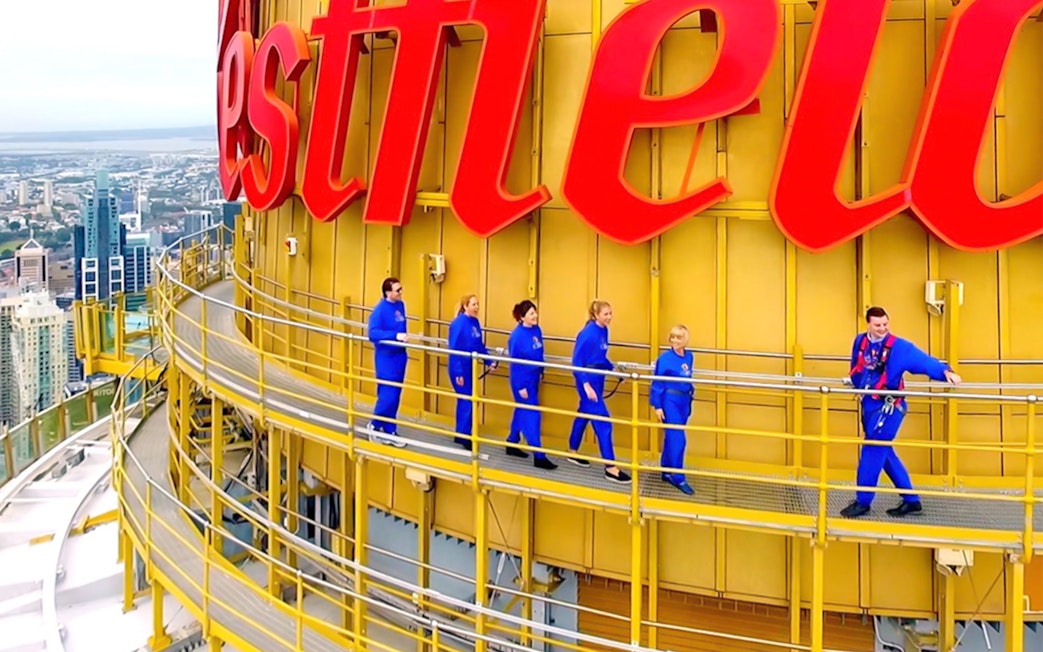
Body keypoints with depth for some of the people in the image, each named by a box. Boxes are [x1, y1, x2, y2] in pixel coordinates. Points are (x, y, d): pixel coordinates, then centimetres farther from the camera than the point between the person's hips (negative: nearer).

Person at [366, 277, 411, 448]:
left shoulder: (400, 305, 6)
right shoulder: (380, 309, -17)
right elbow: (373, 333, -25)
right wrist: (396, 336, -32)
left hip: (399, 355, 7)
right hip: (386, 357, -7)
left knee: (394, 396, 11)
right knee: (388, 395, -7)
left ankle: (389, 431, 19)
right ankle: (375, 425, 13)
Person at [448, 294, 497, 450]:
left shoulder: (475, 322, 6)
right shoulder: (459, 323, -17)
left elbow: (480, 345, 15)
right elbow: (454, 349, -18)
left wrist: (489, 362, 7)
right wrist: (458, 373, -19)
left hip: (470, 368, 8)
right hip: (460, 368, -8)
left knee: (465, 400, 14)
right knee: (467, 401, -6)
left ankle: (461, 434, 23)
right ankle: (464, 436, 2)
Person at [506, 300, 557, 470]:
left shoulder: (536, 330, 1)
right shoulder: (517, 335, -20)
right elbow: (515, 362, -17)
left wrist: (541, 372, 11)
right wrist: (520, 386, -17)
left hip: (533, 378, 8)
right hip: (522, 380, -8)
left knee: (522, 411, 18)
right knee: (532, 415, -7)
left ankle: (512, 444, 34)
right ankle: (539, 457, -4)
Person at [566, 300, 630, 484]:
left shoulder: (604, 331, 4)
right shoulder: (588, 334, -20)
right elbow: (576, 363, -18)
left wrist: (614, 368, 5)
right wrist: (586, 385, -24)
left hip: (598, 380, 8)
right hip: (588, 381, -8)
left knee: (584, 415, 21)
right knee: (603, 422, -8)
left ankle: (573, 452, 38)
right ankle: (610, 468, -4)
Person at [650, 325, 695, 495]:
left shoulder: (689, 357, 4)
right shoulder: (665, 358, -13)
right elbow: (658, 383, -10)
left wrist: (689, 397, 17)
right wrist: (657, 406, -12)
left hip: (684, 401, 6)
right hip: (669, 401, -6)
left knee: (672, 437, 15)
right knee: (677, 438, -7)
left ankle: (667, 472, 26)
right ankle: (678, 478, -2)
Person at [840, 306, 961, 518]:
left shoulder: (899, 346, -12)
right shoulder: (860, 342, 4)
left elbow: (923, 361, -22)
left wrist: (945, 371, -35)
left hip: (888, 406, -7)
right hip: (868, 404, 7)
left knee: (872, 451, -4)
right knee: (884, 452, 13)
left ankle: (863, 501, 9)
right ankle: (911, 501, 23)